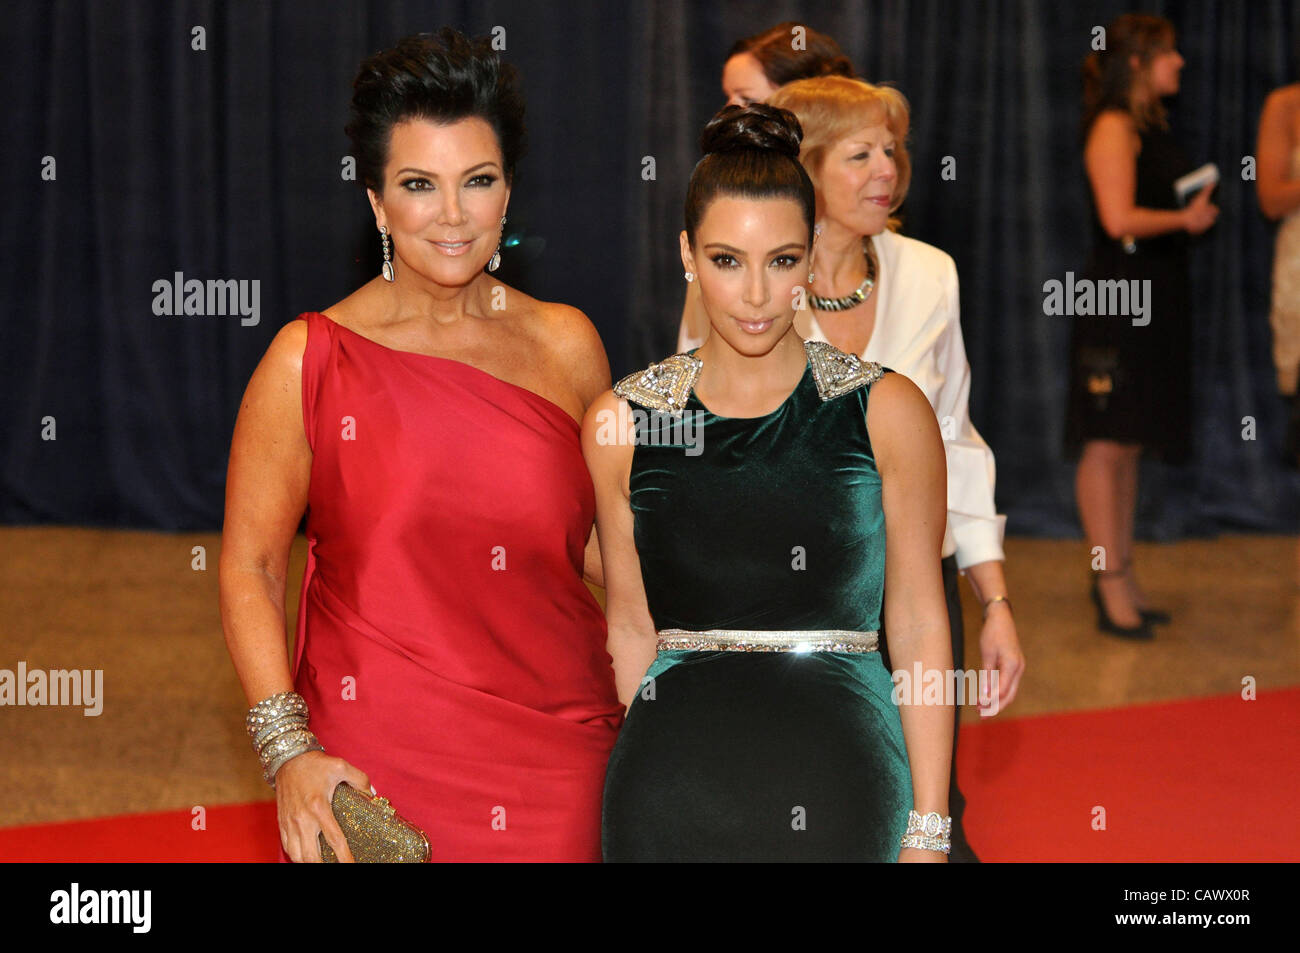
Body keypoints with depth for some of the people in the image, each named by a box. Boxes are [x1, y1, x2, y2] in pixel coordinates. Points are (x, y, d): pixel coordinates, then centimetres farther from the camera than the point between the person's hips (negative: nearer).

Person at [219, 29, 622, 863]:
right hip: (377, 768, -2)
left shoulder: (566, 345, 5)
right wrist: (289, 751, -12)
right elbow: (249, 567, -2)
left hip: (557, 763, 2)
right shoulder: (310, 362, -3)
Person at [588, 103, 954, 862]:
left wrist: (928, 831, -3)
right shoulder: (621, 422, 3)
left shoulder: (887, 412, -1)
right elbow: (631, 632, 10)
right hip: (672, 781, 1)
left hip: (841, 776, -1)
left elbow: (920, 629, 0)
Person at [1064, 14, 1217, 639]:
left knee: (1130, 443, 12)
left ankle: (1120, 577, 18)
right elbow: (1120, 219, -20)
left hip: (1157, 296, 9)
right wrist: (1185, 219, -9)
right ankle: (1112, 586, -5)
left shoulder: (1155, 126, 16)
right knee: (1107, 443, -6)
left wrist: (1196, 209, 6)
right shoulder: (1114, 128, -11)